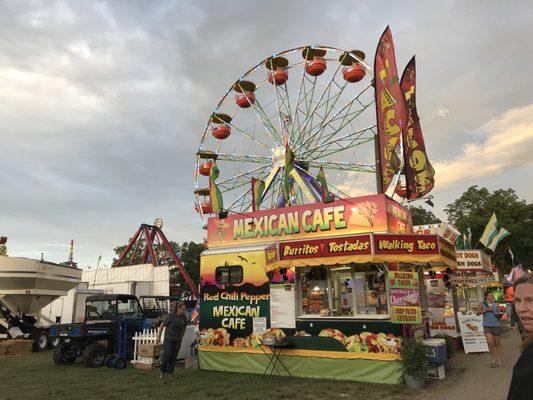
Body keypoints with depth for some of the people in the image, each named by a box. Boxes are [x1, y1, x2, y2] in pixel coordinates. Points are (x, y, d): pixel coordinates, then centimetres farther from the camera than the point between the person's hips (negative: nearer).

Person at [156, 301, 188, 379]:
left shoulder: (184, 317, -1)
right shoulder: (171, 316, -14)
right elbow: (162, 326, -6)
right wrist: (158, 337, -4)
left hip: (177, 340, 4)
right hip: (168, 339, -4)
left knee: (174, 356, 4)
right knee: (167, 355, -10)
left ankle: (170, 372, 18)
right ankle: (163, 371, 12)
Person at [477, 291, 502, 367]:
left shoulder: (495, 304, 5)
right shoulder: (482, 304, 1)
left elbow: (498, 312, 14)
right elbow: (477, 313, -4)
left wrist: (499, 315, -8)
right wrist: (485, 310, -15)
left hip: (496, 325, 1)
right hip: (487, 325, -1)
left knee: (497, 343, 9)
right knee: (490, 343, -6)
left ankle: (499, 360, 21)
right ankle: (494, 359, 13)